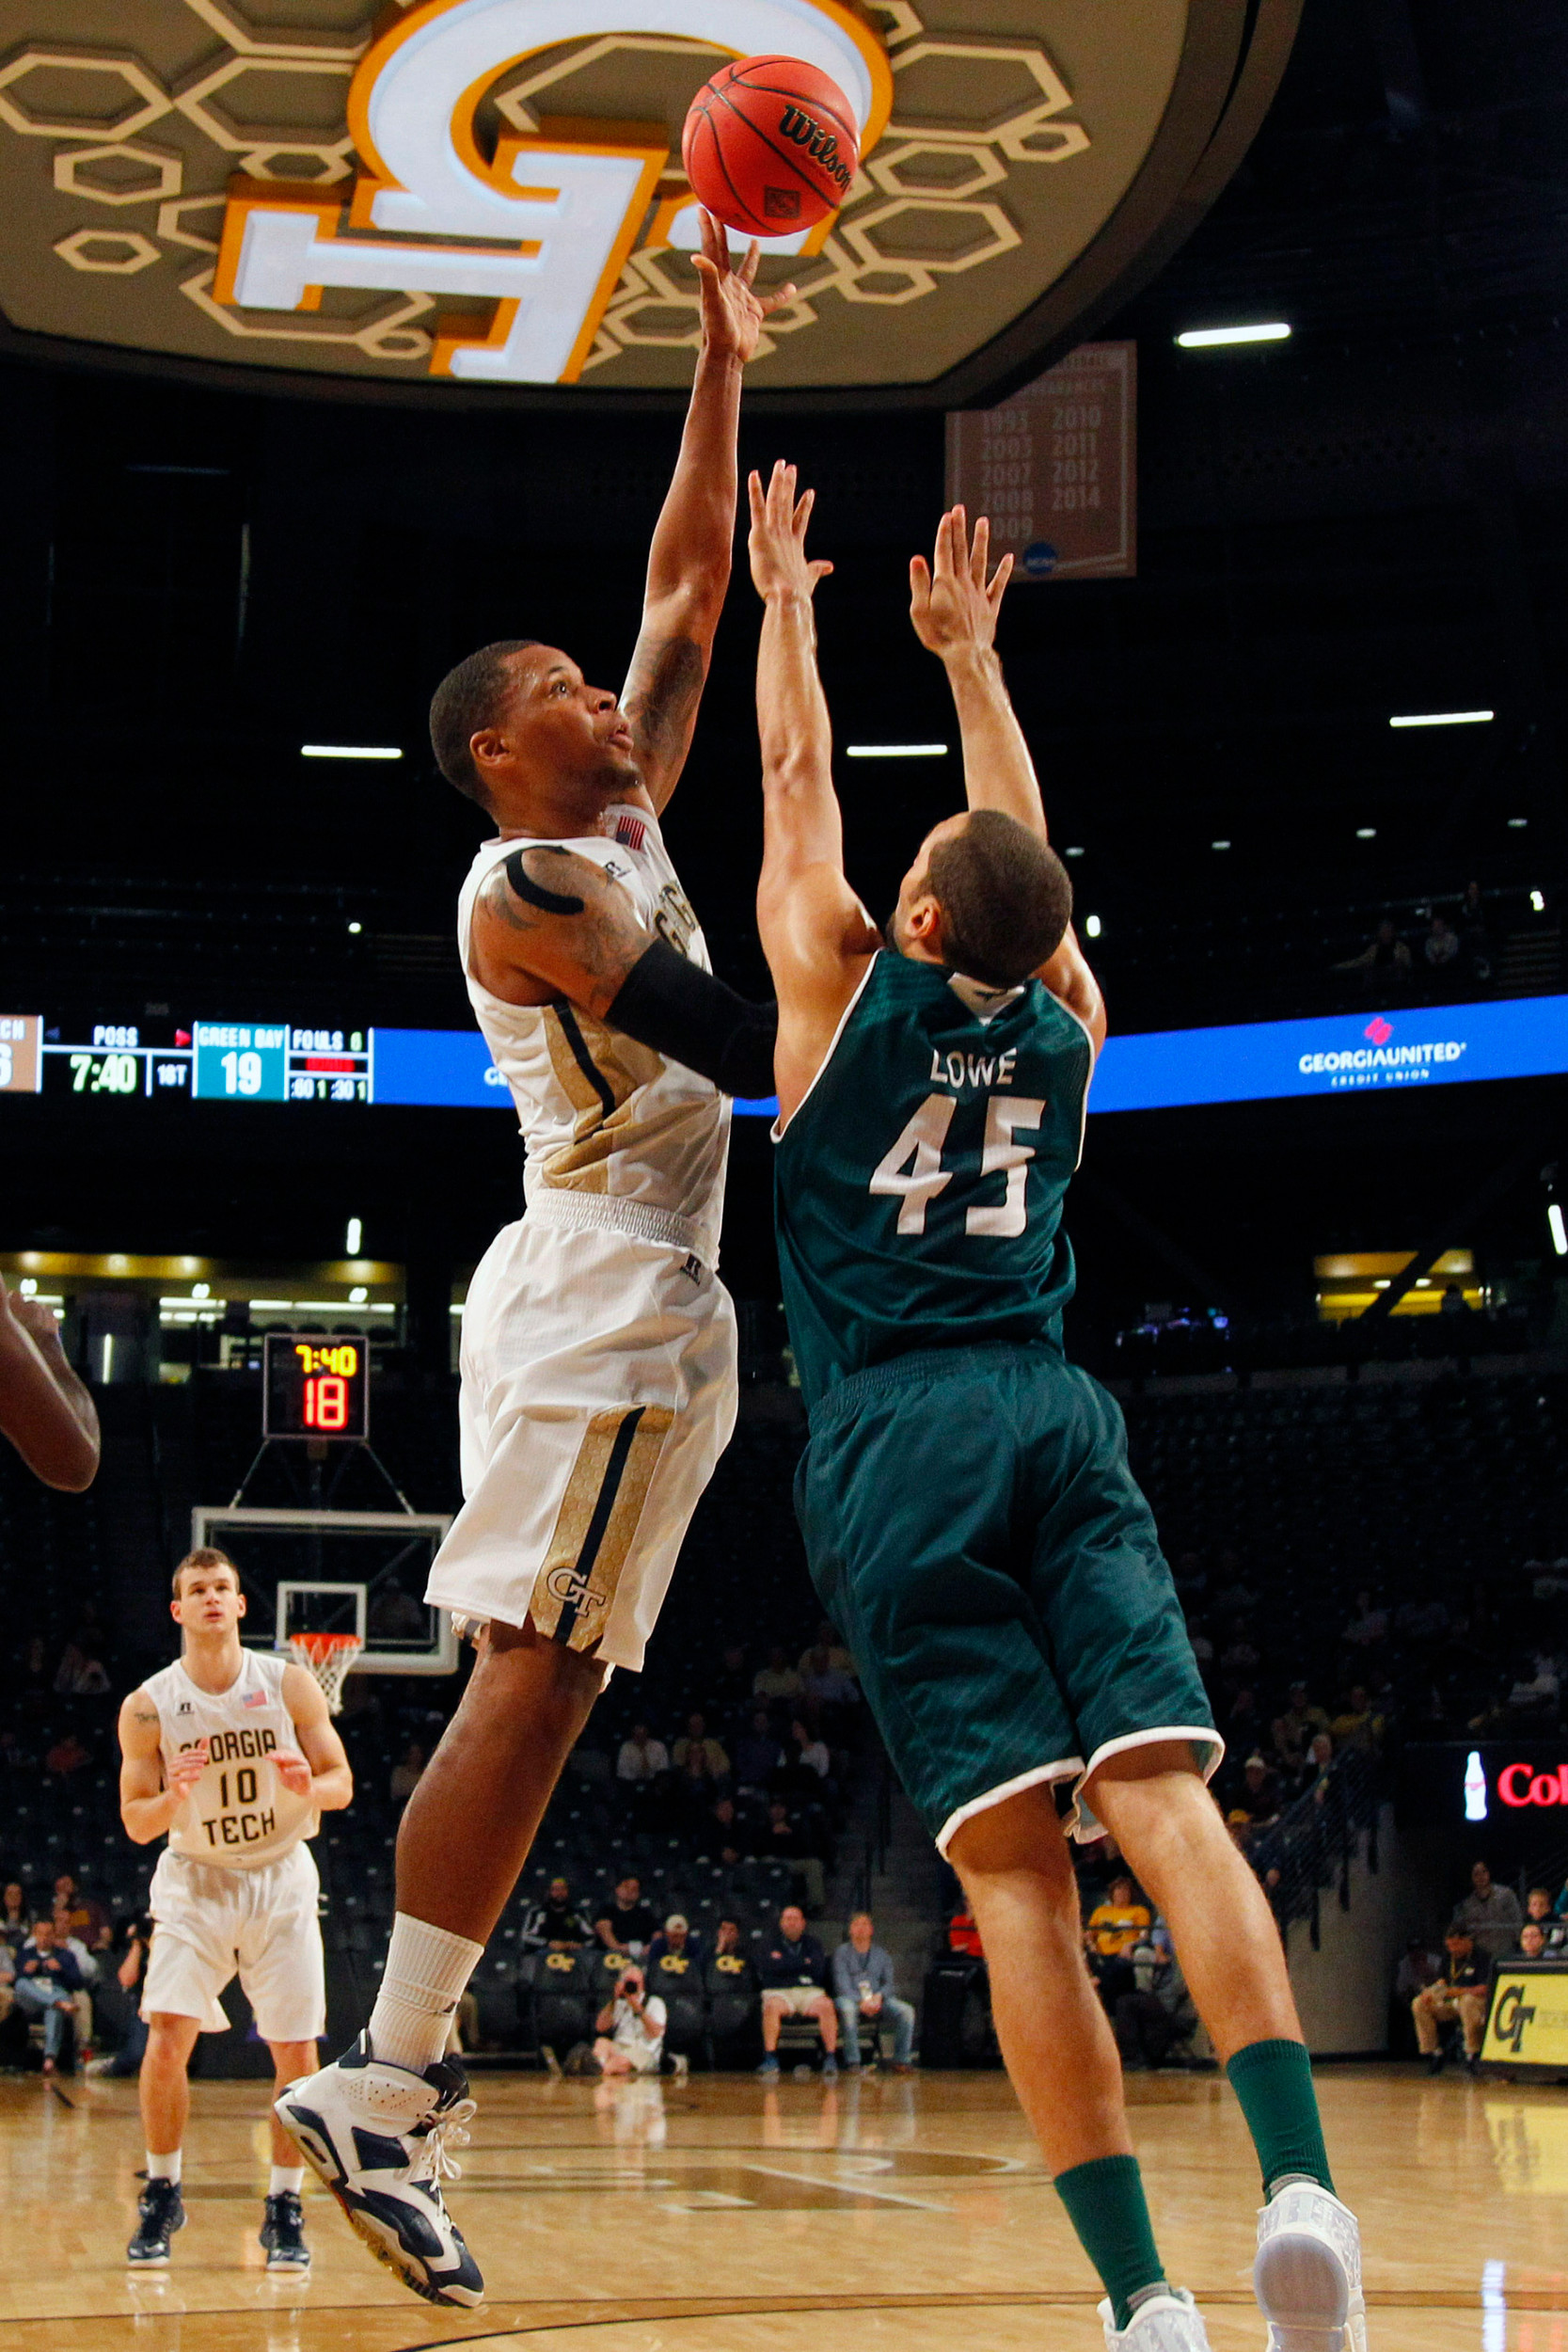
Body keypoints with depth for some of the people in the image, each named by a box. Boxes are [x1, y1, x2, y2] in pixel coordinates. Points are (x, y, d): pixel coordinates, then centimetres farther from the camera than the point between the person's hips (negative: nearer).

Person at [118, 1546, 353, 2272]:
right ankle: (162, 2195, 4)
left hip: (280, 1879, 1)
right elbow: (137, 1824, -2)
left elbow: (341, 1783, -2)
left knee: (296, 2052, -3)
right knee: (167, 2035, -16)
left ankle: (284, 2210, 13)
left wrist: (308, 1788, -25)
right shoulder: (149, 1706, -8)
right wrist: (174, 1798, -24)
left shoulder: (288, 1684, -7)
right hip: (194, 1883, 0)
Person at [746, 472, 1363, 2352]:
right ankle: (1297, 2175, -31)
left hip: (897, 1438, -3)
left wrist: (786, 600, 33)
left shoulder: (849, 991, 6)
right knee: (1163, 1792, -10)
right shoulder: (1067, 1027, 14)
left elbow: (797, 780, 19)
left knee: (1016, 1864, -10)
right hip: (1058, 1419, 3)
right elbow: (1028, 849, 31)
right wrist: (969, 653, 41)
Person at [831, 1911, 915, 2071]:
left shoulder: (880, 1953, 19)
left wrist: (879, 1996, -12)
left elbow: (888, 1983, 12)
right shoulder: (842, 1952, 8)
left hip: (877, 2000, 3)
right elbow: (842, 1984, -4)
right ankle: (853, 2062, -36)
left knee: (906, 2011, -24)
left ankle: (901, 2061, -16)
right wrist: (861, 2001, -21)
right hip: (850, 1998, -3)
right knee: (847, 2009, -40)